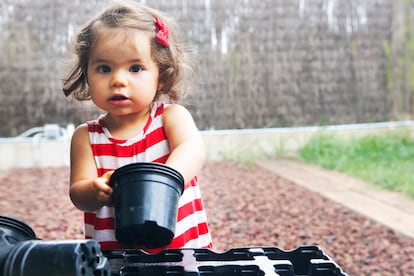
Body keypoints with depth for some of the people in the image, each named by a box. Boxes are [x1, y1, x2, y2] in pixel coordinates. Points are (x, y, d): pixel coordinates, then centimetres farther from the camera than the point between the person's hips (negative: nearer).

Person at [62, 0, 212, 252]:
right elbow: (78, 193, -4)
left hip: (182, 247, -4)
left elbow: (192, 150, -22)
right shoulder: (87, 136, 4)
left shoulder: (171, 116, -2)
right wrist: (96, 192, -28)